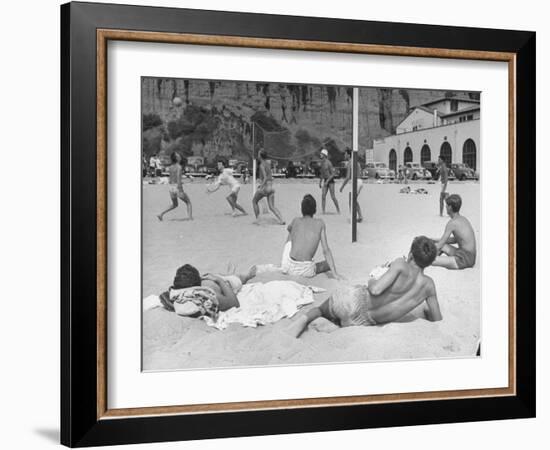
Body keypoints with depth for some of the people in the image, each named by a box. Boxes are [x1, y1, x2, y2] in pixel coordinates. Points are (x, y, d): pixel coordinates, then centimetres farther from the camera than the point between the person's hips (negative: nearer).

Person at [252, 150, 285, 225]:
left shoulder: (261, 166, -13)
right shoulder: (269, 162, 6)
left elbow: (265, 178, -23)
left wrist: (261, 187, -24)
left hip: (264, 186, -6)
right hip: (271, 187, 6)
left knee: (254, 201, 18)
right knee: (272, 207, 4)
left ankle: (257, 219, 15)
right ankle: (281, 220, -14)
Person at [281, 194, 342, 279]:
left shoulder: (296, 220, 10)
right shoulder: (320, 224, 5)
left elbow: (289, 229, 37)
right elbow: (326, 250, -1)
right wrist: (335, 273, -1)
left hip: (290, 268, 0)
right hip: (307, 271, 0)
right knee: (329, 263, 31)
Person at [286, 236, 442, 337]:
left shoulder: (401, 265, -11)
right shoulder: (429, 285, -2)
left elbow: (375, 290, -20)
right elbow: (437, 320, 6)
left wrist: (372, 281, 4)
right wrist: (426, 311, 28)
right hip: (364, 320, 2)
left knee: (321, 309, 28)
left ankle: (306, 316, -9)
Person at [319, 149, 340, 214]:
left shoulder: (328, 163, -17)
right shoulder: (322, 163, 9)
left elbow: (333, 173, -19)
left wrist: (327, 181, -22)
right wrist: (320, 182, 16)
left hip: (330, 181, -7)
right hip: (325, 181, 7)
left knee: (333, 197, -4)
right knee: (323, 196, -6)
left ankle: (338, 210, 13)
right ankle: (323, 211, -6)